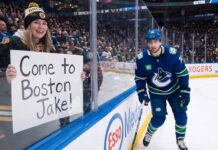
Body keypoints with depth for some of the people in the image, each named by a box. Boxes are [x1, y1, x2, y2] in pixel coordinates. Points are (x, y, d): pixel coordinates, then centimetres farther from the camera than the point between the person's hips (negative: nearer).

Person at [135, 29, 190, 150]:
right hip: (156, 93, -1)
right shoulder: (142, 58, -20)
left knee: (181, 114, 0)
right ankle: (149, 133, 28)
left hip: (174, 90, 1)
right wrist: (142, 92, -16)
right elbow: (140, 78, -7)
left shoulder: (172, 53, -23)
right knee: (159, 118, -4)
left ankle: (180, 139, 24)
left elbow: (183, 73, -14)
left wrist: (185, 92, -14)